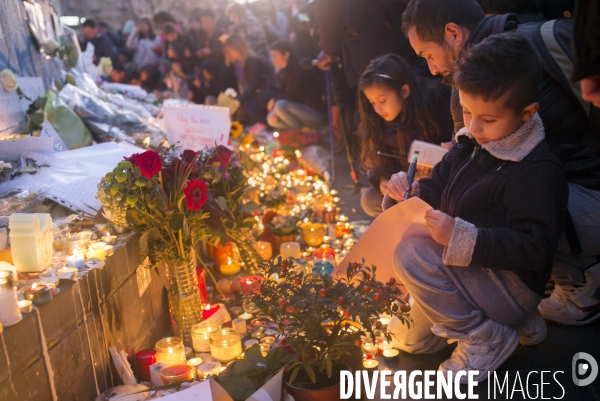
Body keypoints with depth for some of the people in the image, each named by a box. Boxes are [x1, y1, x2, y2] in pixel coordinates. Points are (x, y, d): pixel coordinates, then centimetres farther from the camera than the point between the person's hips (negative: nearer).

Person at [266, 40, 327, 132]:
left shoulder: (300, 68, -16)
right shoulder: (282, 73, 9)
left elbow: (294, 95, -23)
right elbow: (282, 94, 7)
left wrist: (275, 99, -9)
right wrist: (275, 112, -12)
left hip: (318, 114, -8)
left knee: (280, 105, -27)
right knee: (271, 119, -5)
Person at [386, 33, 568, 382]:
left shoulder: (537, 170, -21)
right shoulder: (471, 145, 4)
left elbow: (535, 248, -27)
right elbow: (437, 189, 12)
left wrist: (462, 237, -34)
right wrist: (410, 192, -11)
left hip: (514, 283, -9)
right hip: (472, 270, 9)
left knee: (412, 255, -27)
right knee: (407, 337, 17)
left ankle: (488, 338, -10)